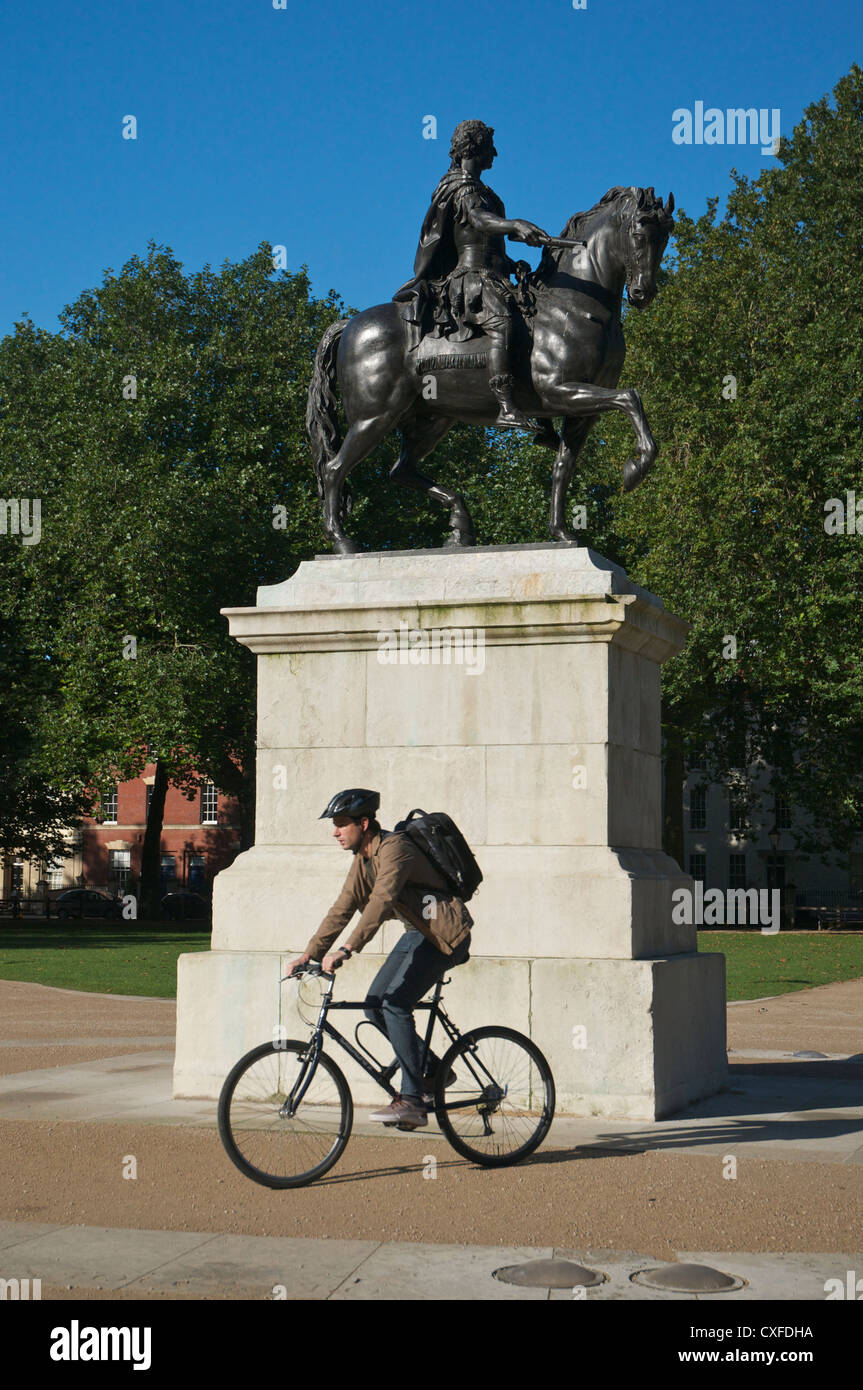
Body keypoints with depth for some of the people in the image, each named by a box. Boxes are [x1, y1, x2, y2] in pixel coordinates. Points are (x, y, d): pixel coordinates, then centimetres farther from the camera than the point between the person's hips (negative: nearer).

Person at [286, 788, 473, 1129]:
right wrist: (310, 953, 1)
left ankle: (412, 1100, -18)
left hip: (445, 935, -10)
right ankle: (433, 1069, 15)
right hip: (418, 932, 10)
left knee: (395, 1005, -21)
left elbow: (381, 901, -35)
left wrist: (347, 950, -42)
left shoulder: (394, 848, -22)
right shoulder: (363, 858, 8)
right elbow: (343, 907, 9)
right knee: (375, 1005, 1)